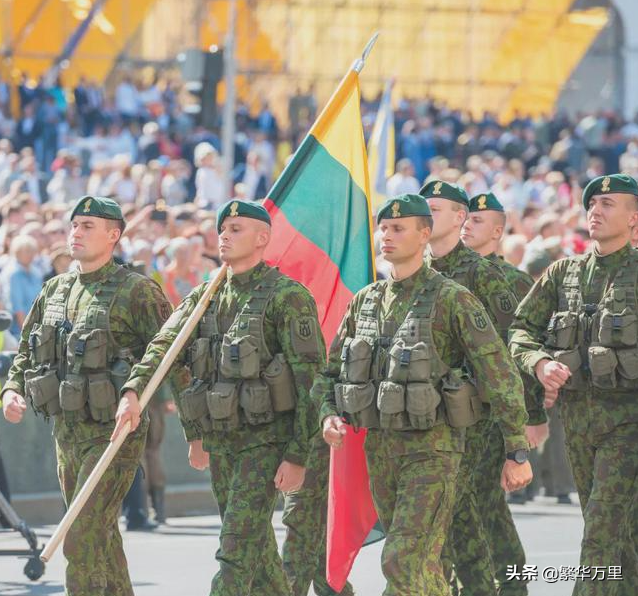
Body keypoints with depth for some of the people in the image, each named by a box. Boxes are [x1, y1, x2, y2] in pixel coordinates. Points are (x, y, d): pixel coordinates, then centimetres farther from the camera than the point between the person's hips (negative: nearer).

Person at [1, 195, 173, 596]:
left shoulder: (137, 291, -10)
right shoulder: (55, 291, 10)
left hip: (114, 433, -7)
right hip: (67, 433, 7)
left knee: (83, 539, -14)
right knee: (101, 537, 16)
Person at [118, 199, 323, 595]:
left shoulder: (287, 296, -10)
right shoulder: (205, 297, 11)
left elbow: (310, 380, -13)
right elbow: (165, 347, 2)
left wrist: (298, 456, -17)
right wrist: (133, 390, -18)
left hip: (267, 440, -7)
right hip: (221, 440, 7)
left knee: (238, 547, -13)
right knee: (256, 546, 13)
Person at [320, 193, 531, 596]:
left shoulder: (453, 299, -9)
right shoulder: (366, 301, 9)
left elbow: (501, 376, -10)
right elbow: (334, 371, 18)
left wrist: (518, 454, -12)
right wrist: (329, 416, -3)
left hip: (432, 450, -6)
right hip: (380, 451, 6)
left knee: (404, 562, -16)